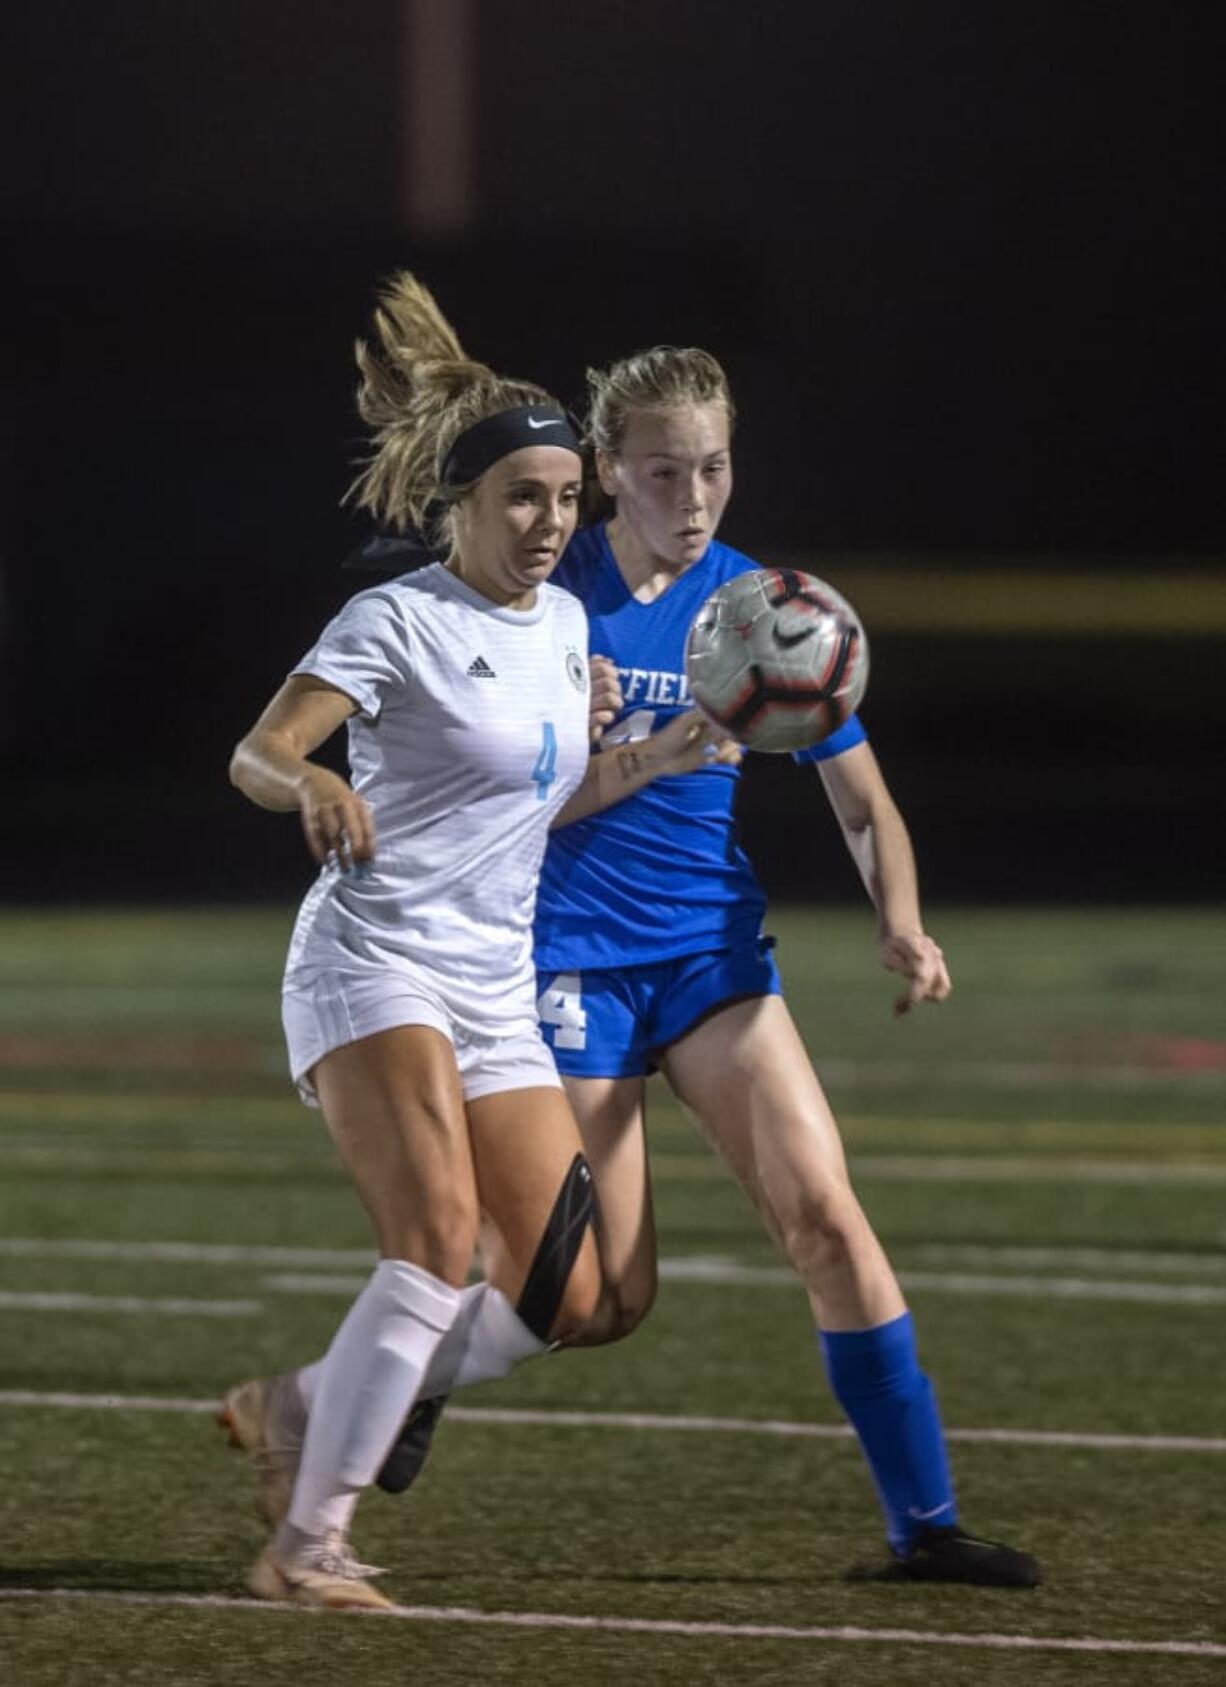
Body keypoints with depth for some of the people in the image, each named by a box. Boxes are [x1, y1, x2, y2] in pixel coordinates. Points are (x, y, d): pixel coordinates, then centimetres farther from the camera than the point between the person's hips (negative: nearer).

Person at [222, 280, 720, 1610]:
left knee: (561, 1297, -1)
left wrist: (664, 755, 11)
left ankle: (298, 1409, 17)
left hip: (496, 995, 8)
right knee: (440, 1238, -27)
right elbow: (254, 757, -17)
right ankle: (306, 1542, -23)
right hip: (372, 964, -8)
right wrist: (312, 783, -39)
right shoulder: (398, 623, -8)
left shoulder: (562, 624, 13)